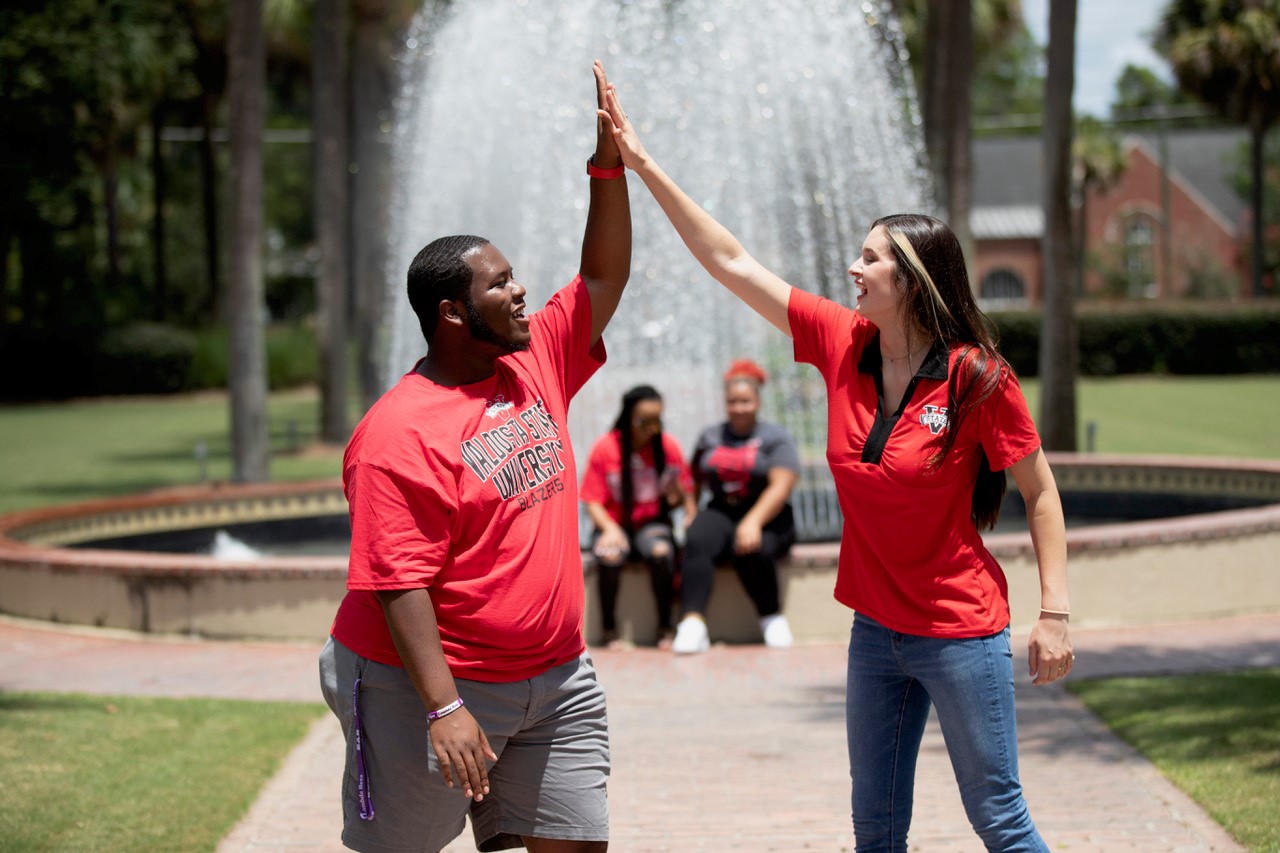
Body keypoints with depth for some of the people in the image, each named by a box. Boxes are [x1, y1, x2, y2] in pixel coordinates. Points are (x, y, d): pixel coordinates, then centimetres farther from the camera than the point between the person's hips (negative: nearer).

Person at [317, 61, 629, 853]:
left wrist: (611, 162, 2)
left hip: (555, 683, 7)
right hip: (428, 689, -6)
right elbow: (399, 587, -20)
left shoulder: (537, 362, 6)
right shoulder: (398, 434, -16)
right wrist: (444, 708, -26)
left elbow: (603, 279, 12)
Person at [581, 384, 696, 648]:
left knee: (661, 552, -35)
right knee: (610, 556, -35)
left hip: (652, 524, 1)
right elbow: (592, 500, -4)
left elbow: (685, 494, 6)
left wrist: (680, 497, -19)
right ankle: (609, 631, -19)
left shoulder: (668, 445, 1)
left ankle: (665, 629, -20)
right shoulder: (605, 447, -5)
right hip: (615, 524, -1)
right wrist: (609, 528, -22)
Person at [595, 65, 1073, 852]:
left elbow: (1040, 492, -7)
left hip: (963, 633, -6)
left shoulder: (977, 378, -15)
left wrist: (1055, 612, -11)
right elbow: (732, 262, 1)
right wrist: (643, 166, 0)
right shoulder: (843, 345, -2)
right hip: (877, 631, 6)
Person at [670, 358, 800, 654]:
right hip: (721, 513, 3)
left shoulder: (775, 438, 3)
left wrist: (753, 522, -25)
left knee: (750, 550, -36)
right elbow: (695, 480, 20)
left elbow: (781, 486, -11)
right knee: (697, 542, -31)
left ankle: (773, 618, -14)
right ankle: (693, 622, -43)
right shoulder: (710, 437, 17)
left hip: (768, 518, -3)